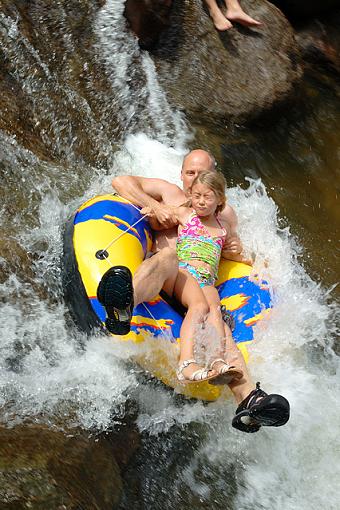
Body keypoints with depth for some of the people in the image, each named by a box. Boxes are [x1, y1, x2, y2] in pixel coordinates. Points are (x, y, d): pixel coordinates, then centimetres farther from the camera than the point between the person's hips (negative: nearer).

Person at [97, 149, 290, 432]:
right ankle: (123, 307, -72)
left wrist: (237, 248, 12)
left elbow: (231, 242, 38)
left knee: (203, 306, -37)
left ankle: (247, 398, -59)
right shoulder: (168, 192, 24)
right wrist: (154, 206, 1)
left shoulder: (224, 211, 30)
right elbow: (121, 181, 16)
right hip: (163, 267, 0)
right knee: (168, 254, -38)